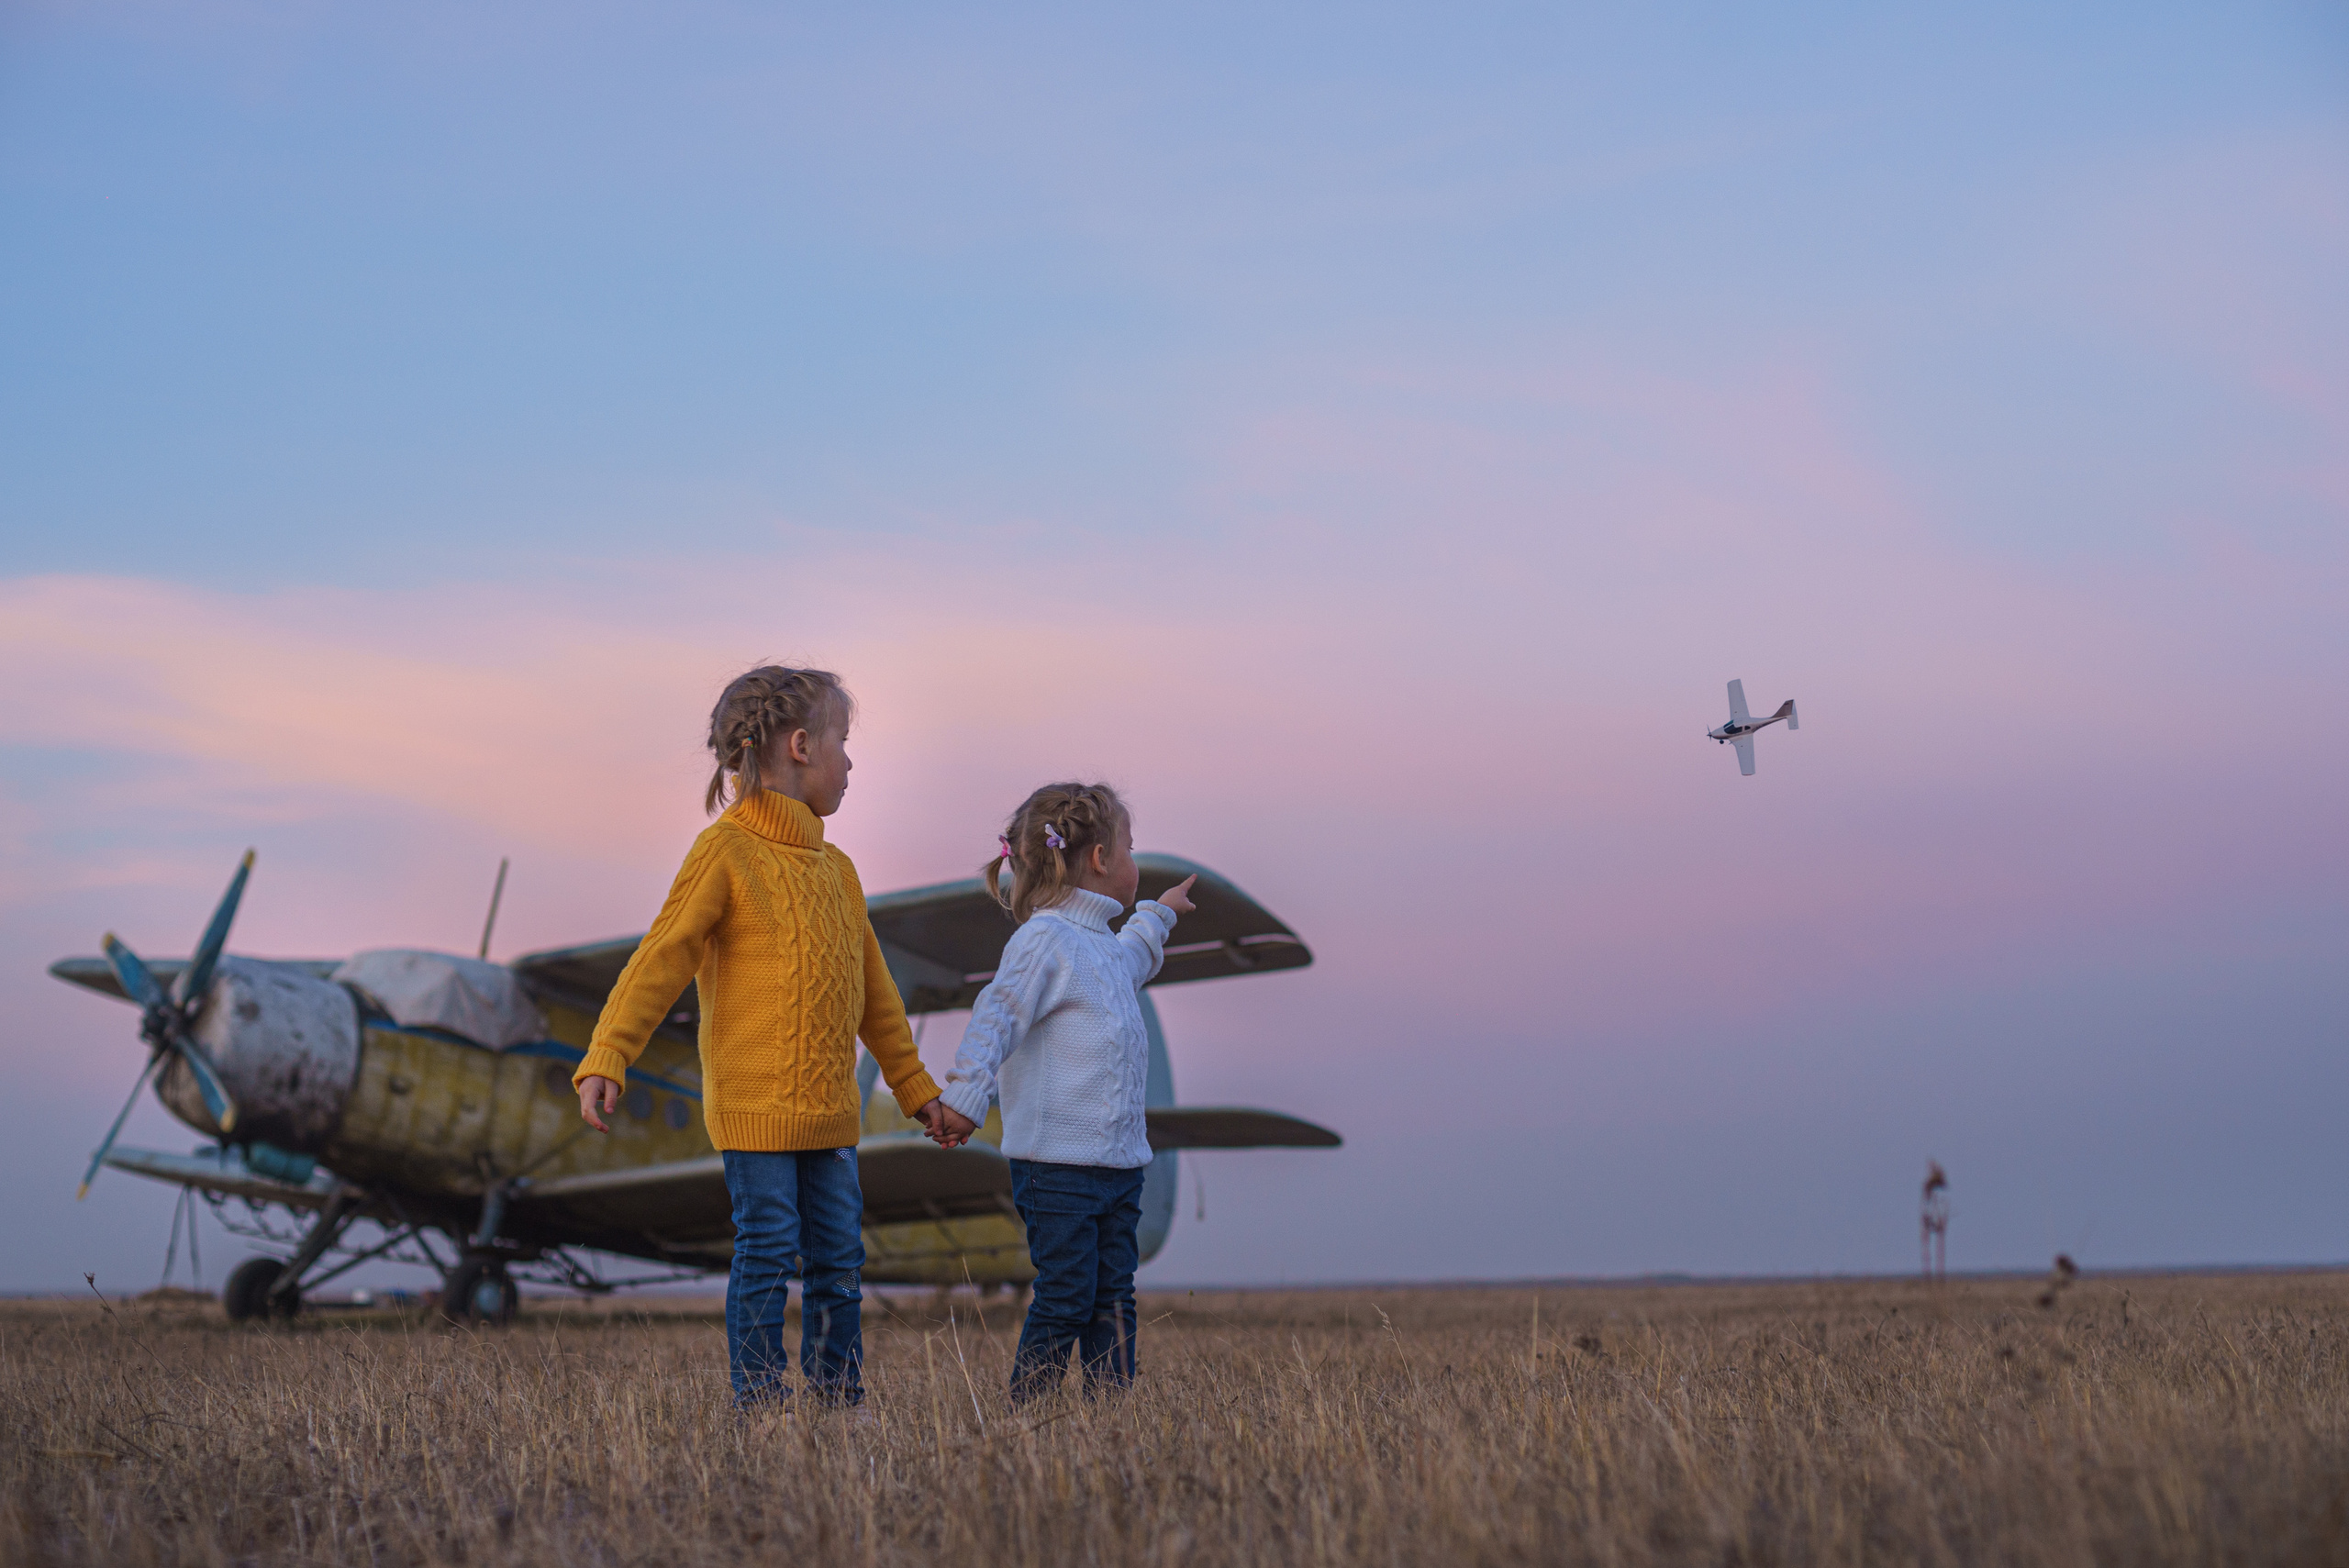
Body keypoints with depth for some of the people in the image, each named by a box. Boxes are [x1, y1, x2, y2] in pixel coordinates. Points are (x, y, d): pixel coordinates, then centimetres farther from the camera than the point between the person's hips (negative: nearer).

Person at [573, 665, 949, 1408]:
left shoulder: (835, 868, 14)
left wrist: (914, 1085, 26)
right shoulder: (725, 851, -9)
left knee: (839, 1255, 11)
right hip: (756, 1105, -7)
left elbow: (871, 987, 22)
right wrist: (604, 1060, -22)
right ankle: (760, 1405, 8)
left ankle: (842, 1400, 21)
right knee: (767, 1252, -2)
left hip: (830, 1108, 7)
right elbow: (660, 961, -13)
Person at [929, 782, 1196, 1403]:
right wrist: (965, 1097, -29)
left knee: (1114, 1299, 8)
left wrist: (1156, 916, 57)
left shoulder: (1103, 946, 18)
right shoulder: (1043, 940, -12)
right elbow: (996, 1016, -20)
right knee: (1065, 1301, -5)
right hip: (1058, 1164, -9)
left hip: (1119, 1163, 9)